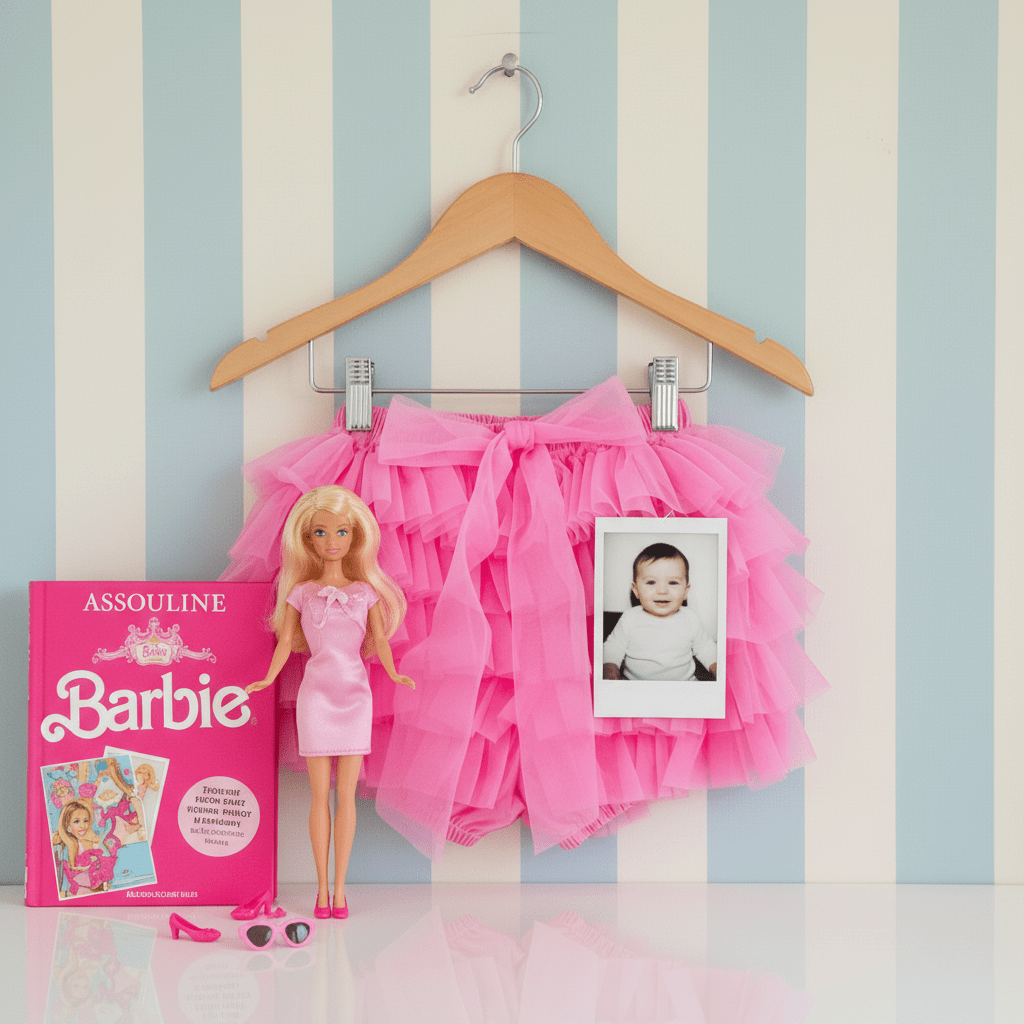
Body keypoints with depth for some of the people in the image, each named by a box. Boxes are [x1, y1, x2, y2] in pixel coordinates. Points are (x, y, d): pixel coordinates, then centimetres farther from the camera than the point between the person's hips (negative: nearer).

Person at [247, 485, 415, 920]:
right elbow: (286, 642, 2)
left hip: (354, 693, 1)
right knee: (320, 793, 2)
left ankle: (340, 887, 10)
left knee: (346, 794, 2)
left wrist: (394, 673, -16)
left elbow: (380, 640, 1)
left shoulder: (366, 592, 5)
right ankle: (322, 888, 11)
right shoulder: (301, 592, 4)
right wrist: (268, 678, -12)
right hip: (316, 693, -1)